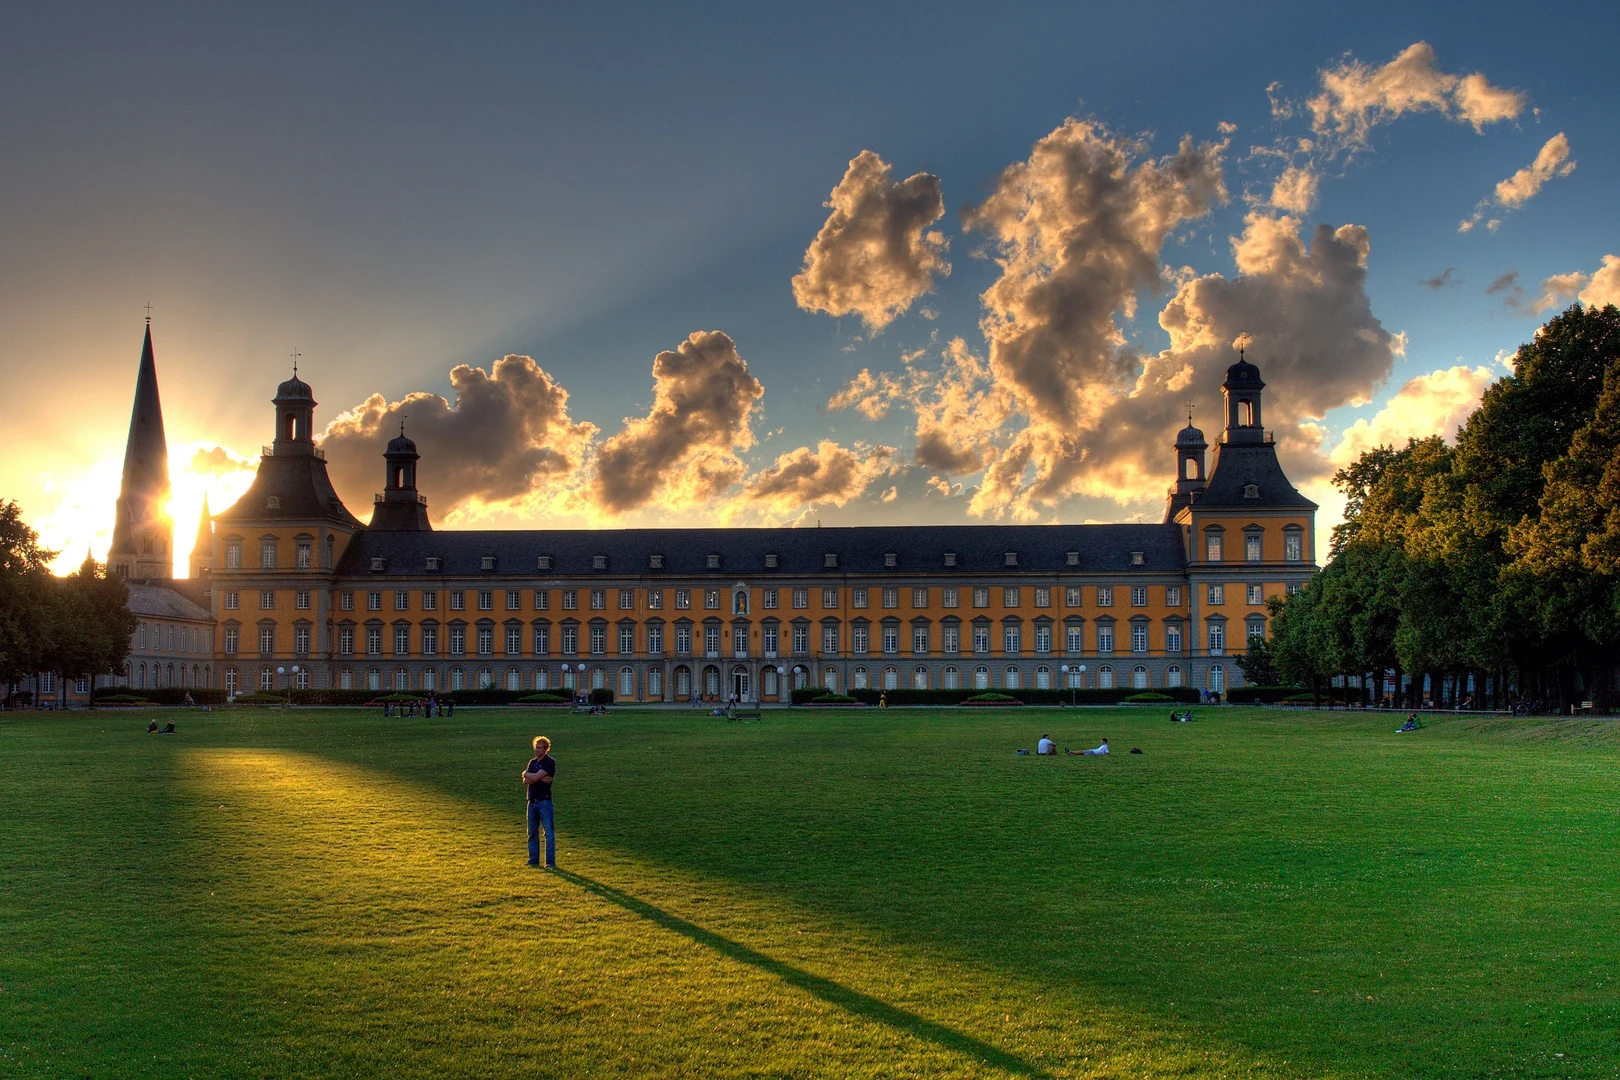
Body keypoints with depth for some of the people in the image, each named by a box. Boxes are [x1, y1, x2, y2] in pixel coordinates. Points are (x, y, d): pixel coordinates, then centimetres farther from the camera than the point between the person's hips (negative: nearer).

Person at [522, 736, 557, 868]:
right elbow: (526, 781, 1)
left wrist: (526, 774, 2)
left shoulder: (549, 763, -7)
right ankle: (533, 860, 18)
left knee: (549, 833, -5)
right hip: (532, 801, 7)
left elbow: (535, 777, -18)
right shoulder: (532, 762, 14)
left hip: (544, 801, -7)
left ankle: (550, 862, -3)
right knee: (532, 832, 11)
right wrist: (540, 778, -12)